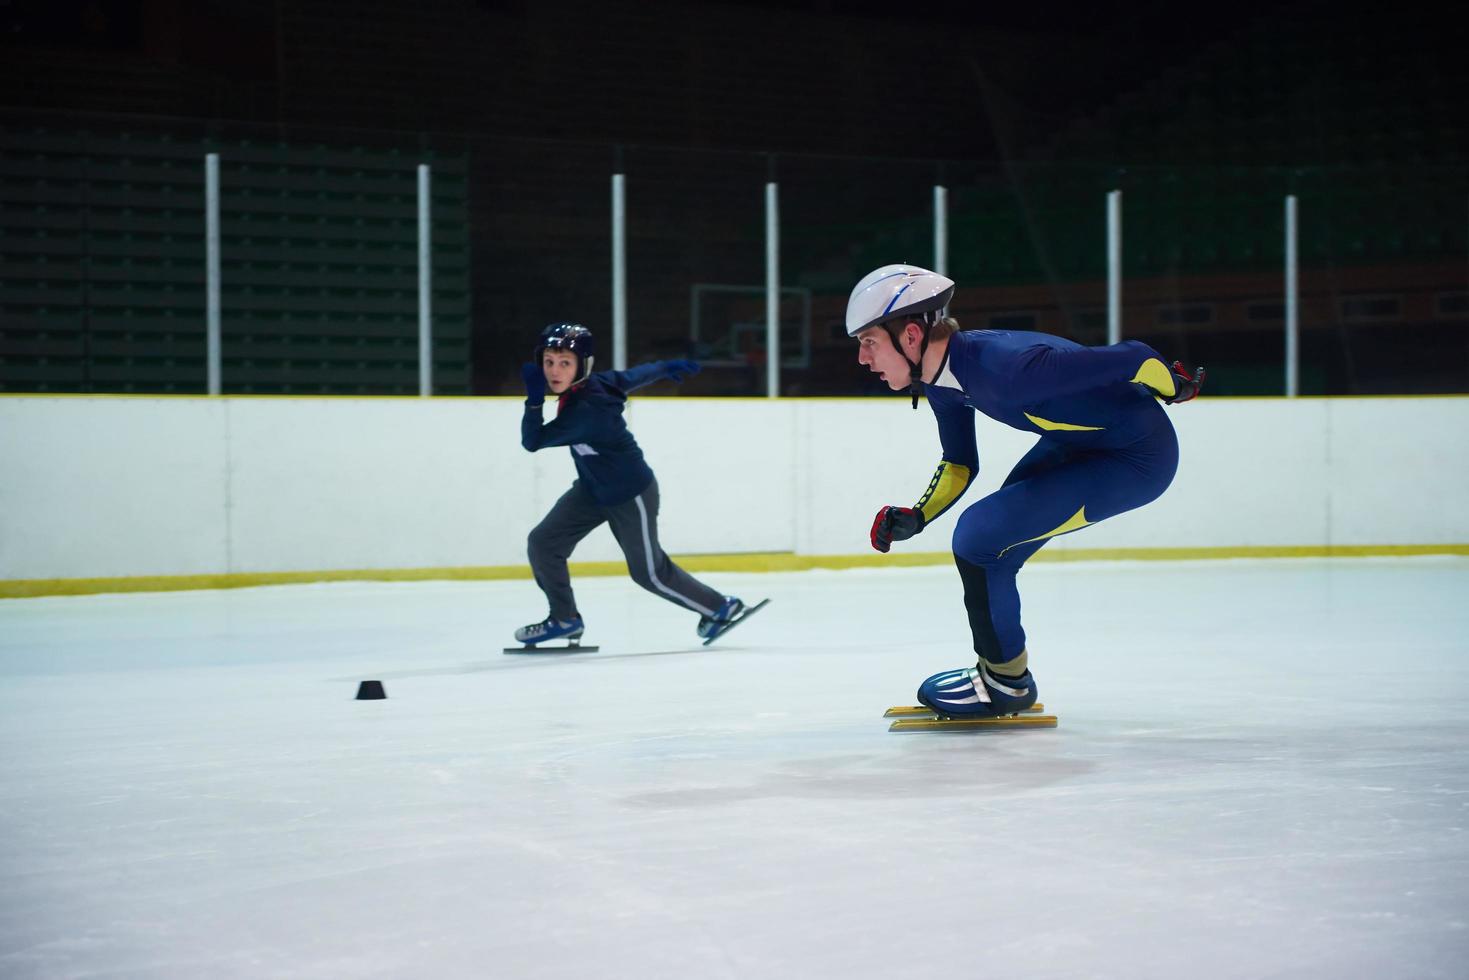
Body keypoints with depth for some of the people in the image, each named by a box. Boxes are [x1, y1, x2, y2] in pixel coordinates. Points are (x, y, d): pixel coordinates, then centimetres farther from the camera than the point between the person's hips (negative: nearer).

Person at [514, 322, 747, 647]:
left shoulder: (585, 410, -34)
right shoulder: (596, 381, -12)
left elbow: (533, 440, -31)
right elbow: (635, 375, 7)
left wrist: (534, 398, -38)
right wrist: (668, 366, 23)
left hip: (631, 497, -8)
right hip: (593, 489, 8)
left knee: (649, 572, 7)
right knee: (543, 543, -2)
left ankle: (721, 608, 27)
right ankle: (565, 619, 15)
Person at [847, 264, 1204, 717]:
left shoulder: (1004, 366, -33)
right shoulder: (940, 379, -4)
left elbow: (1130, 359, -26)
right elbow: (960, 464, 11)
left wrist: (1175, 385, -7)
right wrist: (913, 518, -4)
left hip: (1136, 457, -9)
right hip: (1076, 444, 9)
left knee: (980, 534, -14)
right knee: (988, 547, 12)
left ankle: (1006, 682, 4)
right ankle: (998, 670, 31)